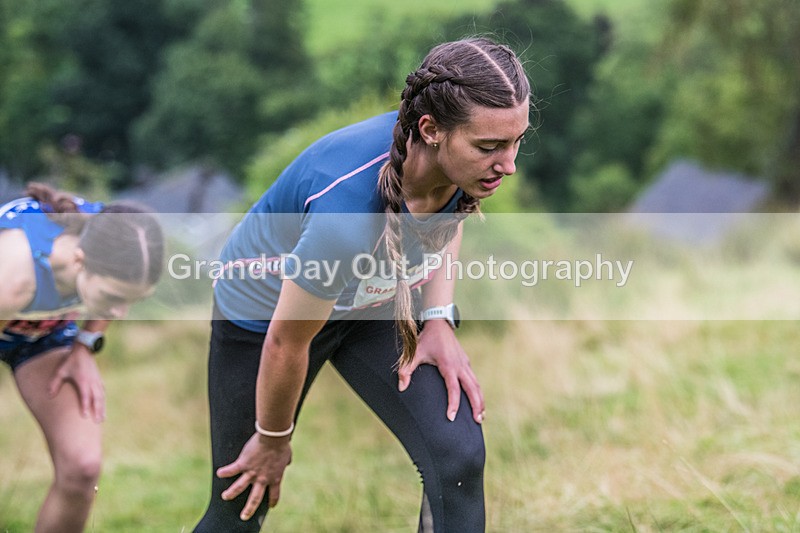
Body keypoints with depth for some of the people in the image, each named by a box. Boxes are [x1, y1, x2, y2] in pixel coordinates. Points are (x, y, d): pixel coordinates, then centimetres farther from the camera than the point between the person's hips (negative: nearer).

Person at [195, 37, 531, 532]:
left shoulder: (463, 165, -25)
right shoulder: (349, 204, -44)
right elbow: (287, 342, -27)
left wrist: (438, 318, -9)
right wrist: (273, 440, -10)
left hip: (374, 302, 5)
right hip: (263, 312, -5)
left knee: (459, 455, -15)